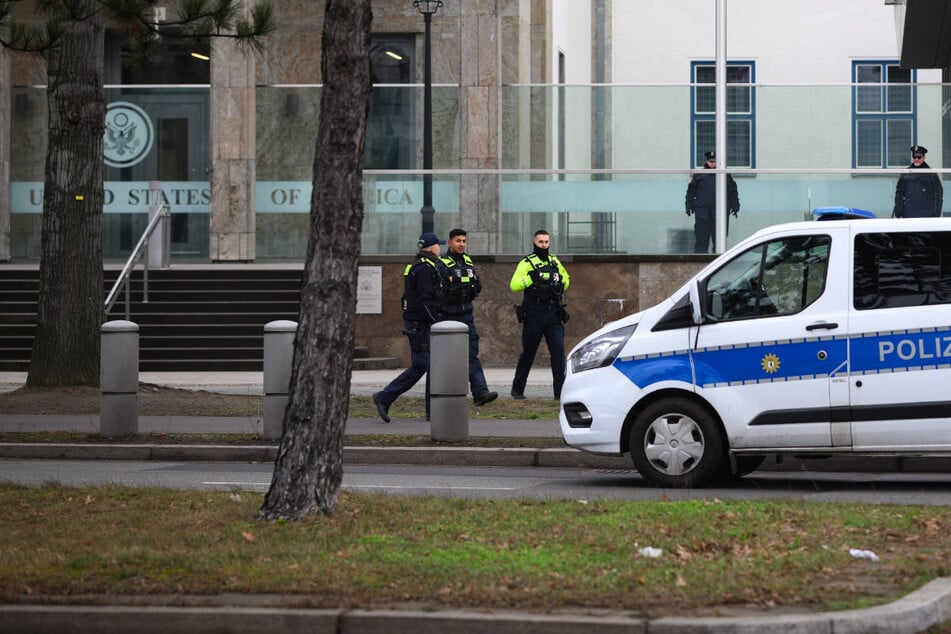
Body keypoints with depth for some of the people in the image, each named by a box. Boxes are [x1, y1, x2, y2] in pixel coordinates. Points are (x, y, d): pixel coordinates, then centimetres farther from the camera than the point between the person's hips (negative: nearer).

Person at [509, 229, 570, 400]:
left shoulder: (554, 262, 15)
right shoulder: (527, 263, -3)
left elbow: (566, 278, 31)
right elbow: (514, 285, -15)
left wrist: (562, 284, 9)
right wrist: (531, 277, -26)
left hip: (553, 314, 4)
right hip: (534, 314, -4)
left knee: (559, 350, -6)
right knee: (528, 353, 4)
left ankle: (560, 391, -5)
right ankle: (517, 389, 18)